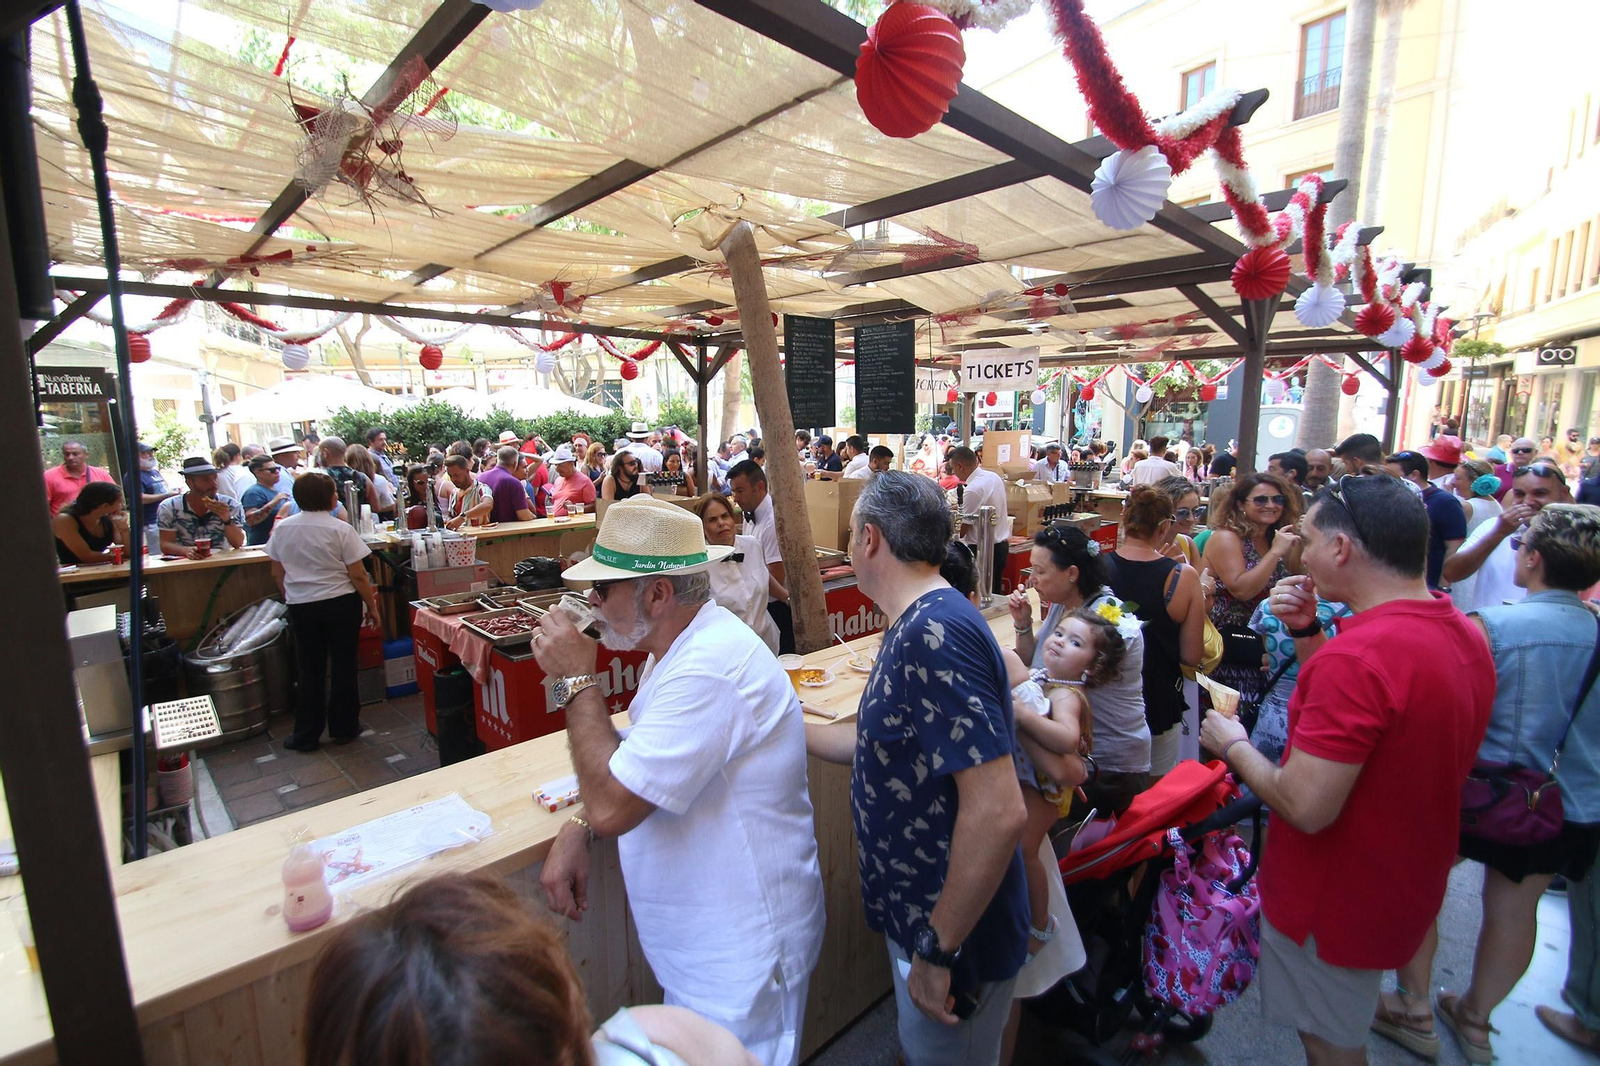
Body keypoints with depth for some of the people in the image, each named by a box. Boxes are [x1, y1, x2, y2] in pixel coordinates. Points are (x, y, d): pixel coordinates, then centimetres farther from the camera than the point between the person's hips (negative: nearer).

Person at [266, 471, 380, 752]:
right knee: (343, 666, 10)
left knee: (309, 670, 13)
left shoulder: (282, 529, 0)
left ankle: (306, 734, 21)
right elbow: (358, 575, -12)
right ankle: (343, 728, 20)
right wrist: (372, 606, -1)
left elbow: (277, 574, 8)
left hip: (301, 606, 3)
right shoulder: (341, 529, -13)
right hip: (341, 604, -3)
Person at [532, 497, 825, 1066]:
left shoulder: (709, 668, -32)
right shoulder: (679, 646, 2)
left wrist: (577, 681, -21)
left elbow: (611, 806, -30)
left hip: (739, 957, -9)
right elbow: (630, 763, 12)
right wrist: (574, 830, -4)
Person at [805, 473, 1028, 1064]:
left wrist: (938, 949, -24)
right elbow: (881, 744, 12)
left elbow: (999, 810, -33)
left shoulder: (934, 635, -30)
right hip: (918, 912, 9)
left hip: (952, 931, -9)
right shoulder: (919, 626, 3)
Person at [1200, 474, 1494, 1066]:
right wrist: (1307, 632, -1)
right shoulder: (1463, 631, -2)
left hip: (1336, 899, -7)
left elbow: (1306, 808, -32)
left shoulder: (1357, 654, -34)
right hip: (1407, 887, 8)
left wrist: (1234, 745, -16)